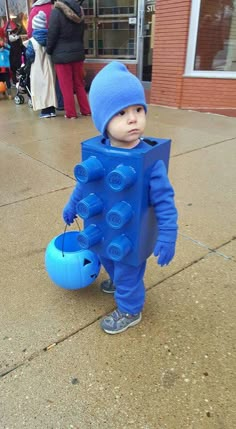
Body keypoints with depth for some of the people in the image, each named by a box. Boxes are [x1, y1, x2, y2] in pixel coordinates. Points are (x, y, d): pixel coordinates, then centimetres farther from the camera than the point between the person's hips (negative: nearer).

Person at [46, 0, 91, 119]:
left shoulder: (57, 12, -11)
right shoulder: (79, 11, 7)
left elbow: (52, 35, -10)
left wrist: (49, 51, 4)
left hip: (62, 54, -5)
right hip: (78, 52, 6)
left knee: (66, 87, 2)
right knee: (79, 84, 13)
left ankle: (71, 113, 5)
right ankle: (86, 110, 15)